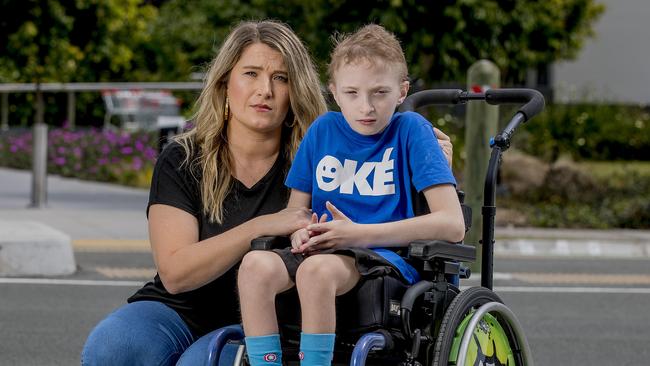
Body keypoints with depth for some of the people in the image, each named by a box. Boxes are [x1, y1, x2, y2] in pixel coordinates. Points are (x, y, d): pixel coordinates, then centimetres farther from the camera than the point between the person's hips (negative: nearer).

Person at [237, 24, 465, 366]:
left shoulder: (410, 130, -1)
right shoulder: (323, 130, 11)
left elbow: (452, 224, -10)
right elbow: (296, 210, 18)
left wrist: (360, 233, -15)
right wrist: (301, 234, -9)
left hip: (388, 258, -4)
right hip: (324, 251, 4)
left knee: (316, 269, -36)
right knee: (255, 264, -27)